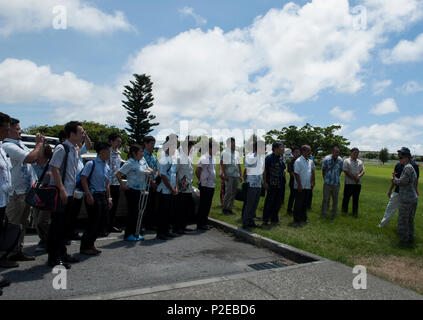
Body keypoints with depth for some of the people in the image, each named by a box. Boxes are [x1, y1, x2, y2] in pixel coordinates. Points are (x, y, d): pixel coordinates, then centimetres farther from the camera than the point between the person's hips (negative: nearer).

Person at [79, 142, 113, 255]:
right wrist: (88, 195, -19)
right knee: (94, 222, -5)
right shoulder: (91, 164, -9)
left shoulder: (107, 167, 13)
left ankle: (90, 244, 25)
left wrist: (109, 198, 15)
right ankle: (84, 247, 10)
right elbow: (83, 179, -13)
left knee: (101, 222, 10)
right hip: (93, 196, -8)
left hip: (103, 196, 8)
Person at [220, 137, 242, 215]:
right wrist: (225, 174, -13)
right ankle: (224, 208, 5)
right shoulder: (225, 152, -1)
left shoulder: (237, 153, 17)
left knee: (233, 193, 6)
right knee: (228, 192, -9)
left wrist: (240, 175, 14)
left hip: (236, 176, 6)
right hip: (229, 176, -6)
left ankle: (230, 208, 14)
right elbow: (222, 164, -6)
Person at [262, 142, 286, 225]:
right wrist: (265, 182, -14)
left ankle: (274, 218, 25)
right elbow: (264, 170, -11)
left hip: (281, 184, 7)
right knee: (269, 202, -2)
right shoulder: (269, 158, -10)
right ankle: (265, 219, 9)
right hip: (272, 184, -7)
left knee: (278, 203, 12)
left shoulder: (282, 157, 10)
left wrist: (284, 171, 6)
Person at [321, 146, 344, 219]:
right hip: (327, 183, -2)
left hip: (336, 183, 2)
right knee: (326, 199, 3)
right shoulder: (326, 159, -9)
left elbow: (340, 171, 11)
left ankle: (334, 214, 21)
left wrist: (337, 178, 12)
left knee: (335, 199, 8)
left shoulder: (340, 160, -2)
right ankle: (323, 213, 16)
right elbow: (323, 170, 1)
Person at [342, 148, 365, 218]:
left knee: (356, 199, 8)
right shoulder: (346, 161, 0)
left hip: (358, 183, 4)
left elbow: (363, 171, 6)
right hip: (349, 183, -4)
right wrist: (354, 177, -14)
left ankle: (355, 213, 15)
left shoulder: (360, 162, 14)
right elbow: (346, 171, -9)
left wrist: (359, 176, -15)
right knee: (346, 197, 3)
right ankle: (344, 211, 16)